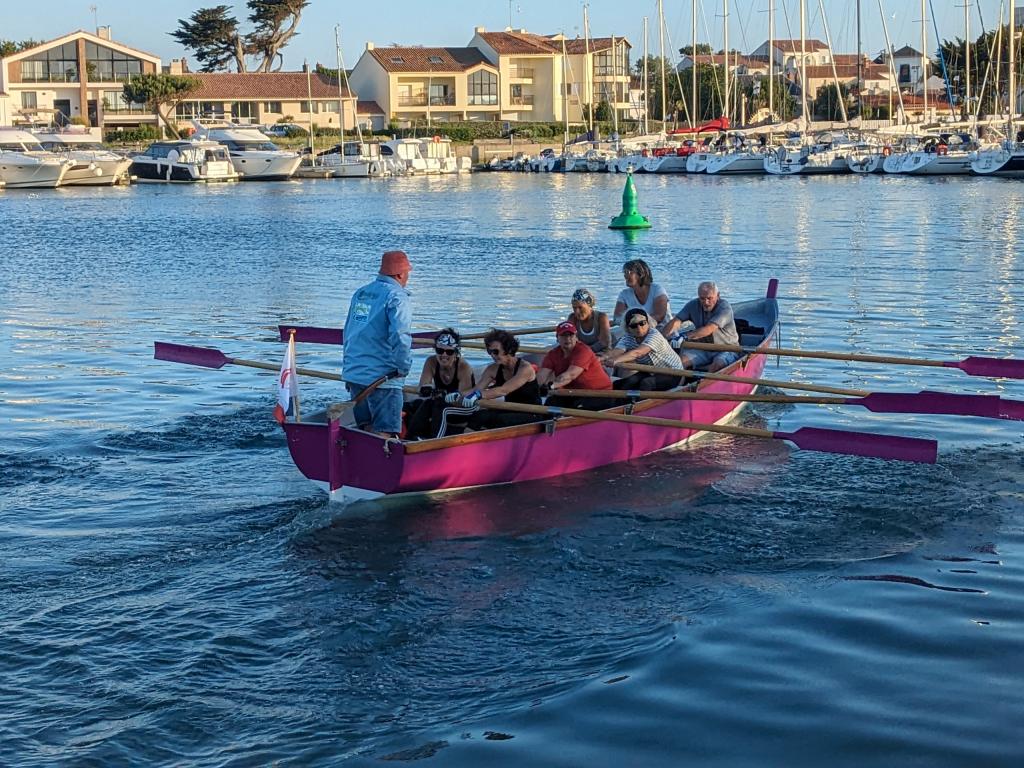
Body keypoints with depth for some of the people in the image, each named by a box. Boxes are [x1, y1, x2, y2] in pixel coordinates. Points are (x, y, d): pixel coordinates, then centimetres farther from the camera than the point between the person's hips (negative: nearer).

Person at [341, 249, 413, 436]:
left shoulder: (360, 293, 14)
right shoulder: (397, 297, -11)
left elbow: (348, 334, 19)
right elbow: (400, 337, -23)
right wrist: (403, 368, -11)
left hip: (353, 374, 8)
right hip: (382, 378, -8)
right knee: (385, 433, -6)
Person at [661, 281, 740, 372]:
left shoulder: (724, 307, -18)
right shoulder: (693, 305, 0)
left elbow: (708, 329, -31)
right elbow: (676, 322, -10)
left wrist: (685, 337, -41)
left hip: (726, 350, -5)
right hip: (702, 349, 5)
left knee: (716, 365, -36)